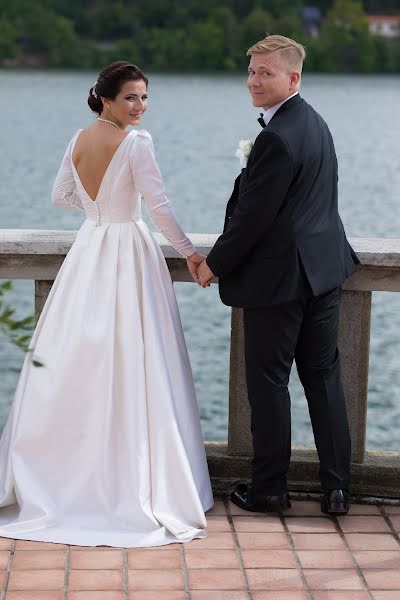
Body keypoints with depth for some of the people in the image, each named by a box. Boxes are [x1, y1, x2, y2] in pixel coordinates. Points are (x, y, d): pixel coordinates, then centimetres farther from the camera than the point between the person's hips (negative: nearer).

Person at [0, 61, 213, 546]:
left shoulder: (78, 140, 5)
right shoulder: (136, 143, -14)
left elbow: (61, 196, 15)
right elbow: (158, 205, -16)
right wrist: (189, 252, -6)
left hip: (88, 251, 6)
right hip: (128, 255, -6)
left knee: (75, 363, 12)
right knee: (130, 366, -1)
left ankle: (59, 467, 20)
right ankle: (133, 475, 3)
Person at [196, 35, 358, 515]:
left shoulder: (277, 138, -21)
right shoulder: (315, 123, 10)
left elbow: (253, 215, -19)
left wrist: (215, 264, -6)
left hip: (278, 277, -9)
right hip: (324, 268, 9)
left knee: (269, 381, 3)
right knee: (323, 377, 11)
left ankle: (269, 488, 14)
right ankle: (336, 488, 14)